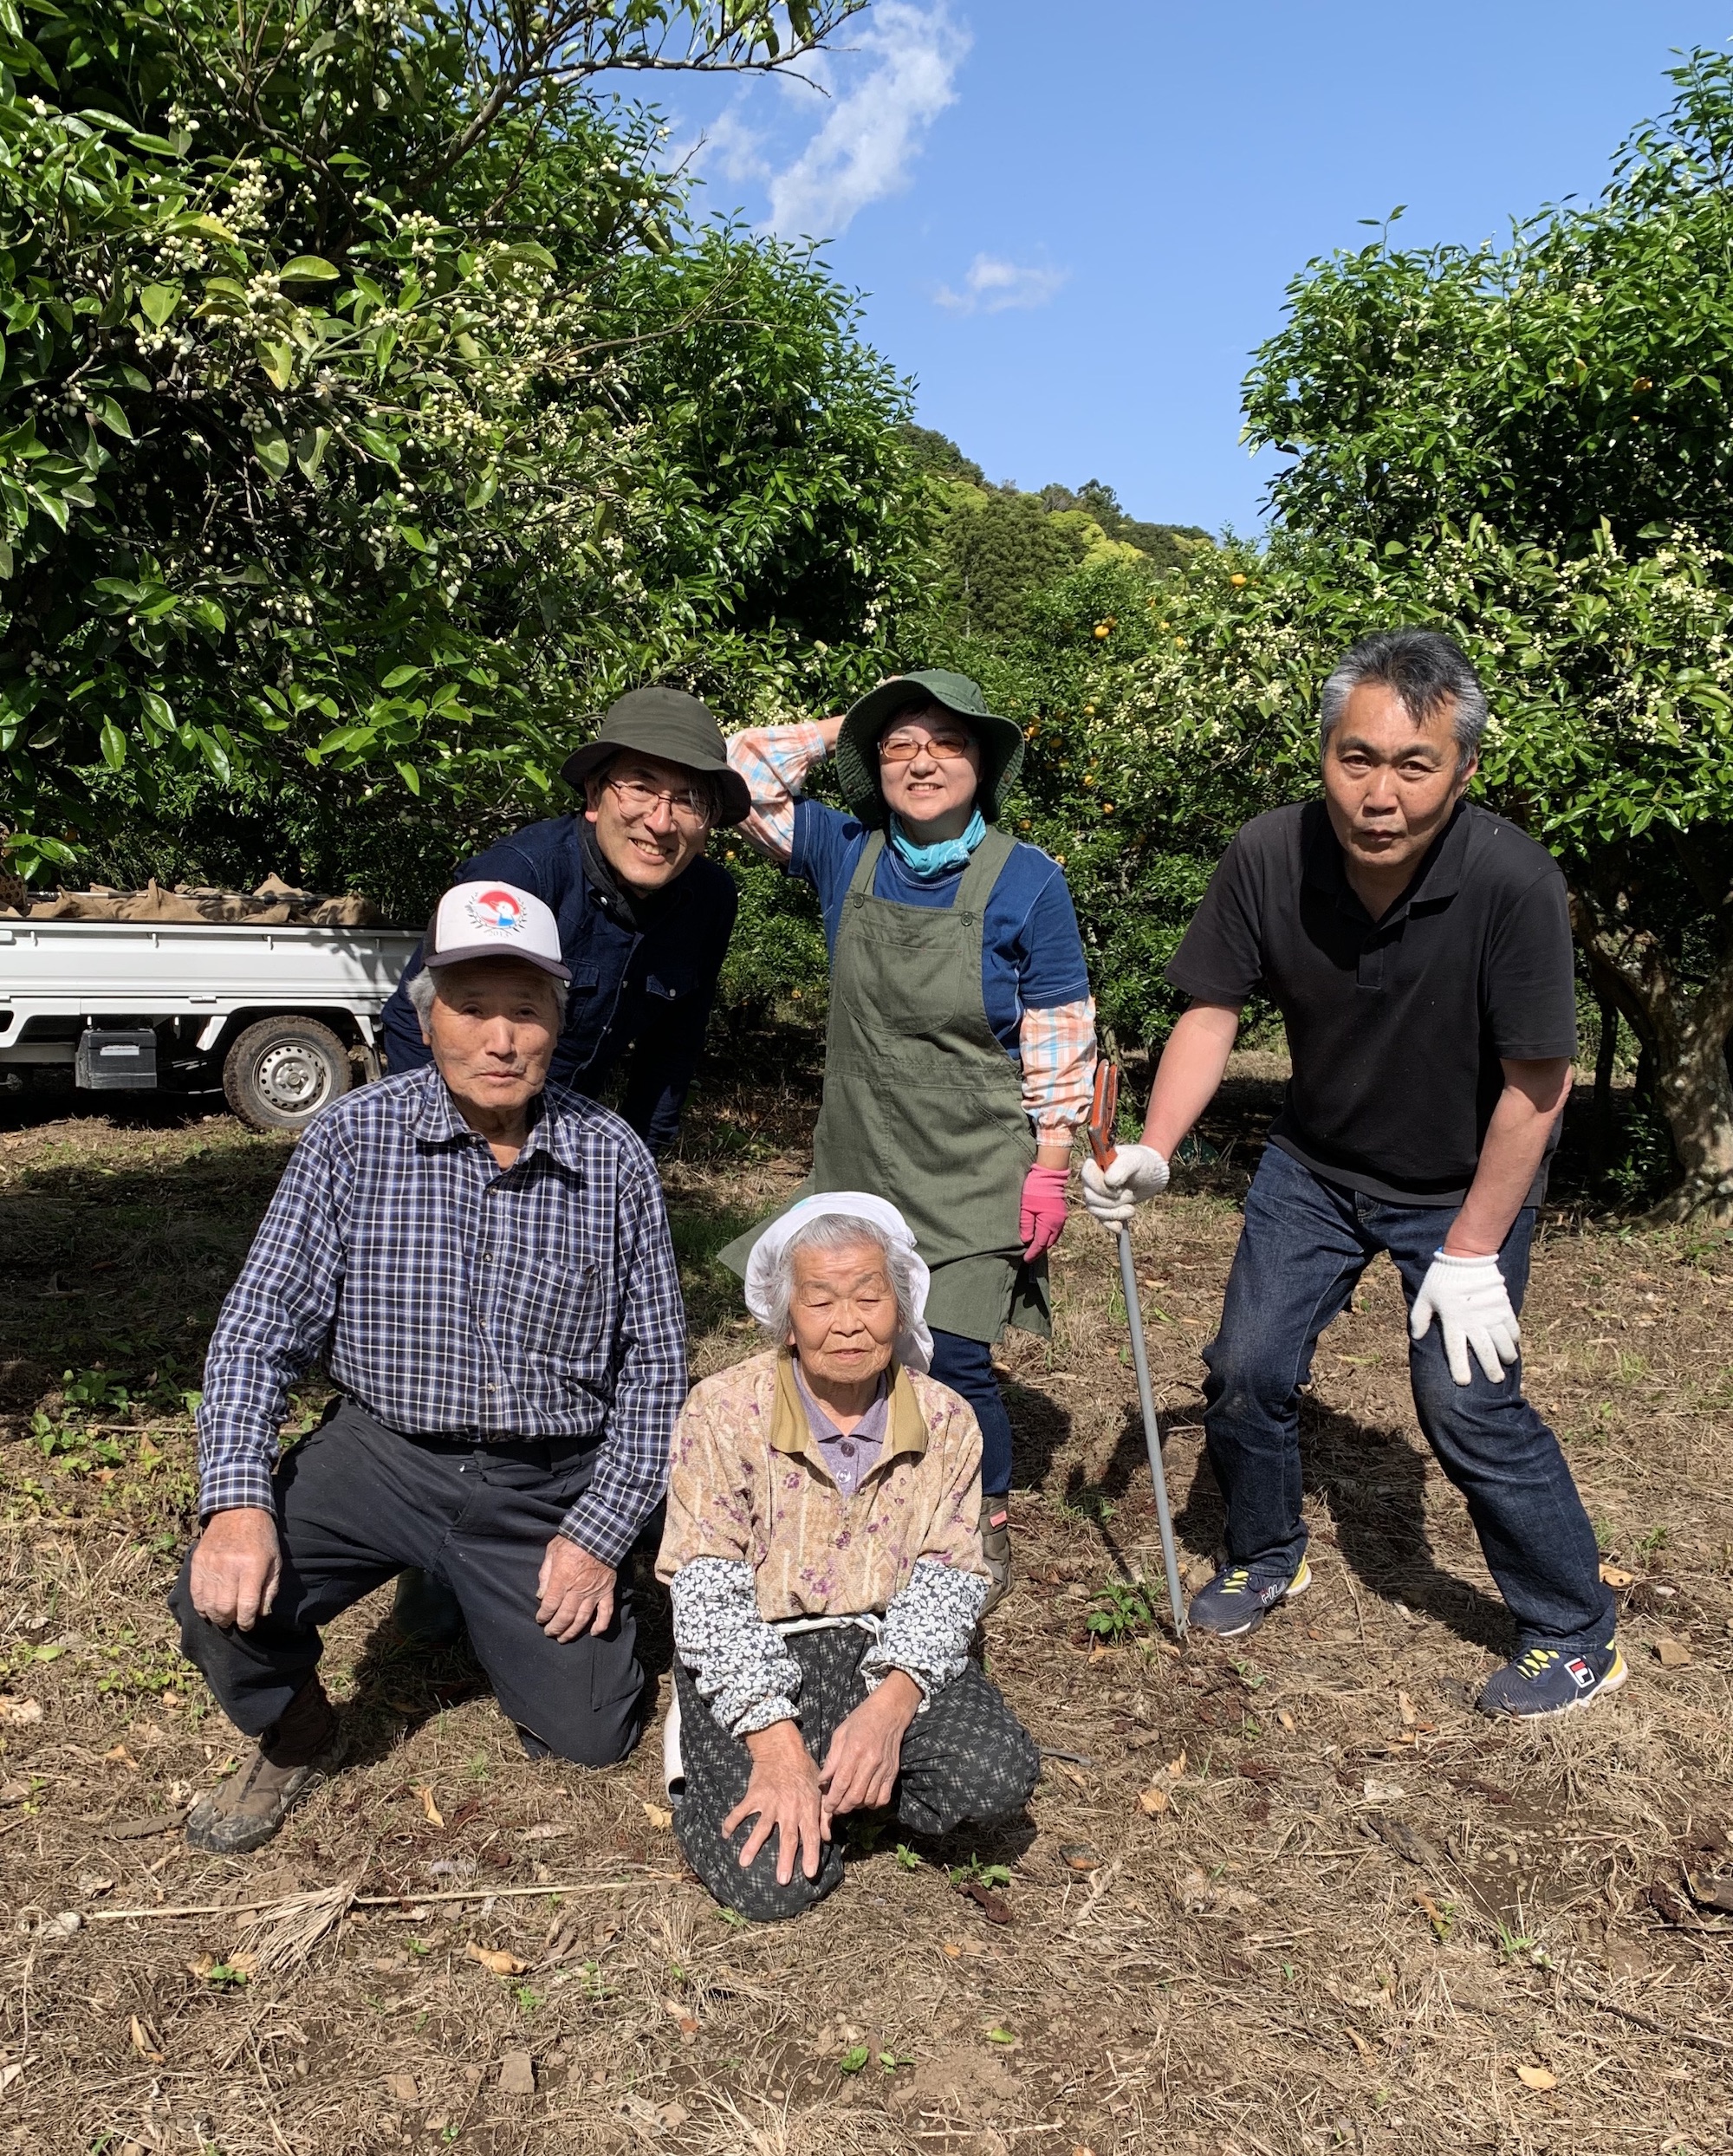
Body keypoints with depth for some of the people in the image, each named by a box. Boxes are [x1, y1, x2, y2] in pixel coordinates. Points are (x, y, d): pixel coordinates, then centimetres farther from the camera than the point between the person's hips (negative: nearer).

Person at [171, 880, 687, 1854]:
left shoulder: (615, 1160, -8)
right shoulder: (352, 1139, -10)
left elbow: (655, 1362, -3)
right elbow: (261, 1327, -9)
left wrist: (600, 1534, -9)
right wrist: (237, 1500, -23)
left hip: (550, 1481, 1)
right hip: (381, 1454, 0)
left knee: (592, 1735, 1)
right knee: (223, 1598, -23)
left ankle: (526, 1617, 36)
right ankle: (296, 1737, 13)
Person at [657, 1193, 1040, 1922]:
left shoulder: (946, 1422, -1)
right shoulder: (725, 1411, -10)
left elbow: (945, 1580, -4)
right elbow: (708, 1593, -12)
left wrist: (891, 1705, -22)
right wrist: (775, 1741, -23)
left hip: (883, 1650, 3)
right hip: (753, 1660, -2)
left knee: (1000, 1773, -24)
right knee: (775, 1879, -21)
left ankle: (852, 1779, 6)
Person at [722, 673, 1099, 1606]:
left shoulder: (1026, 882, -8)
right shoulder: (846, 853, 1)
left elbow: (1058, 1036, -6)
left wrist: (1049, 1168, -8)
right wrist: (840, 729, -1)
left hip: (974, 1177, -4)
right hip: (858, 1162, 4)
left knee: (950, 1356, -5)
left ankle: (987, 1529, 21)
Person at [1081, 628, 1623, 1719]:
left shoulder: (1512, 881, -31)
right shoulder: (1269, 858, -22)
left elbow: (1538, 1083, -22)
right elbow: (1214, 1010, -11)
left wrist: (1469, 1253, -18)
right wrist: (1153, 1152, -24)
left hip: (1466, 1181, -3)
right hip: (1315, 1166, 4)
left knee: (1467, 1401, -7)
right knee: (1247, 1372, 5)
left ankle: (1578, 1637, 18)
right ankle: (1267, 1557, 34)